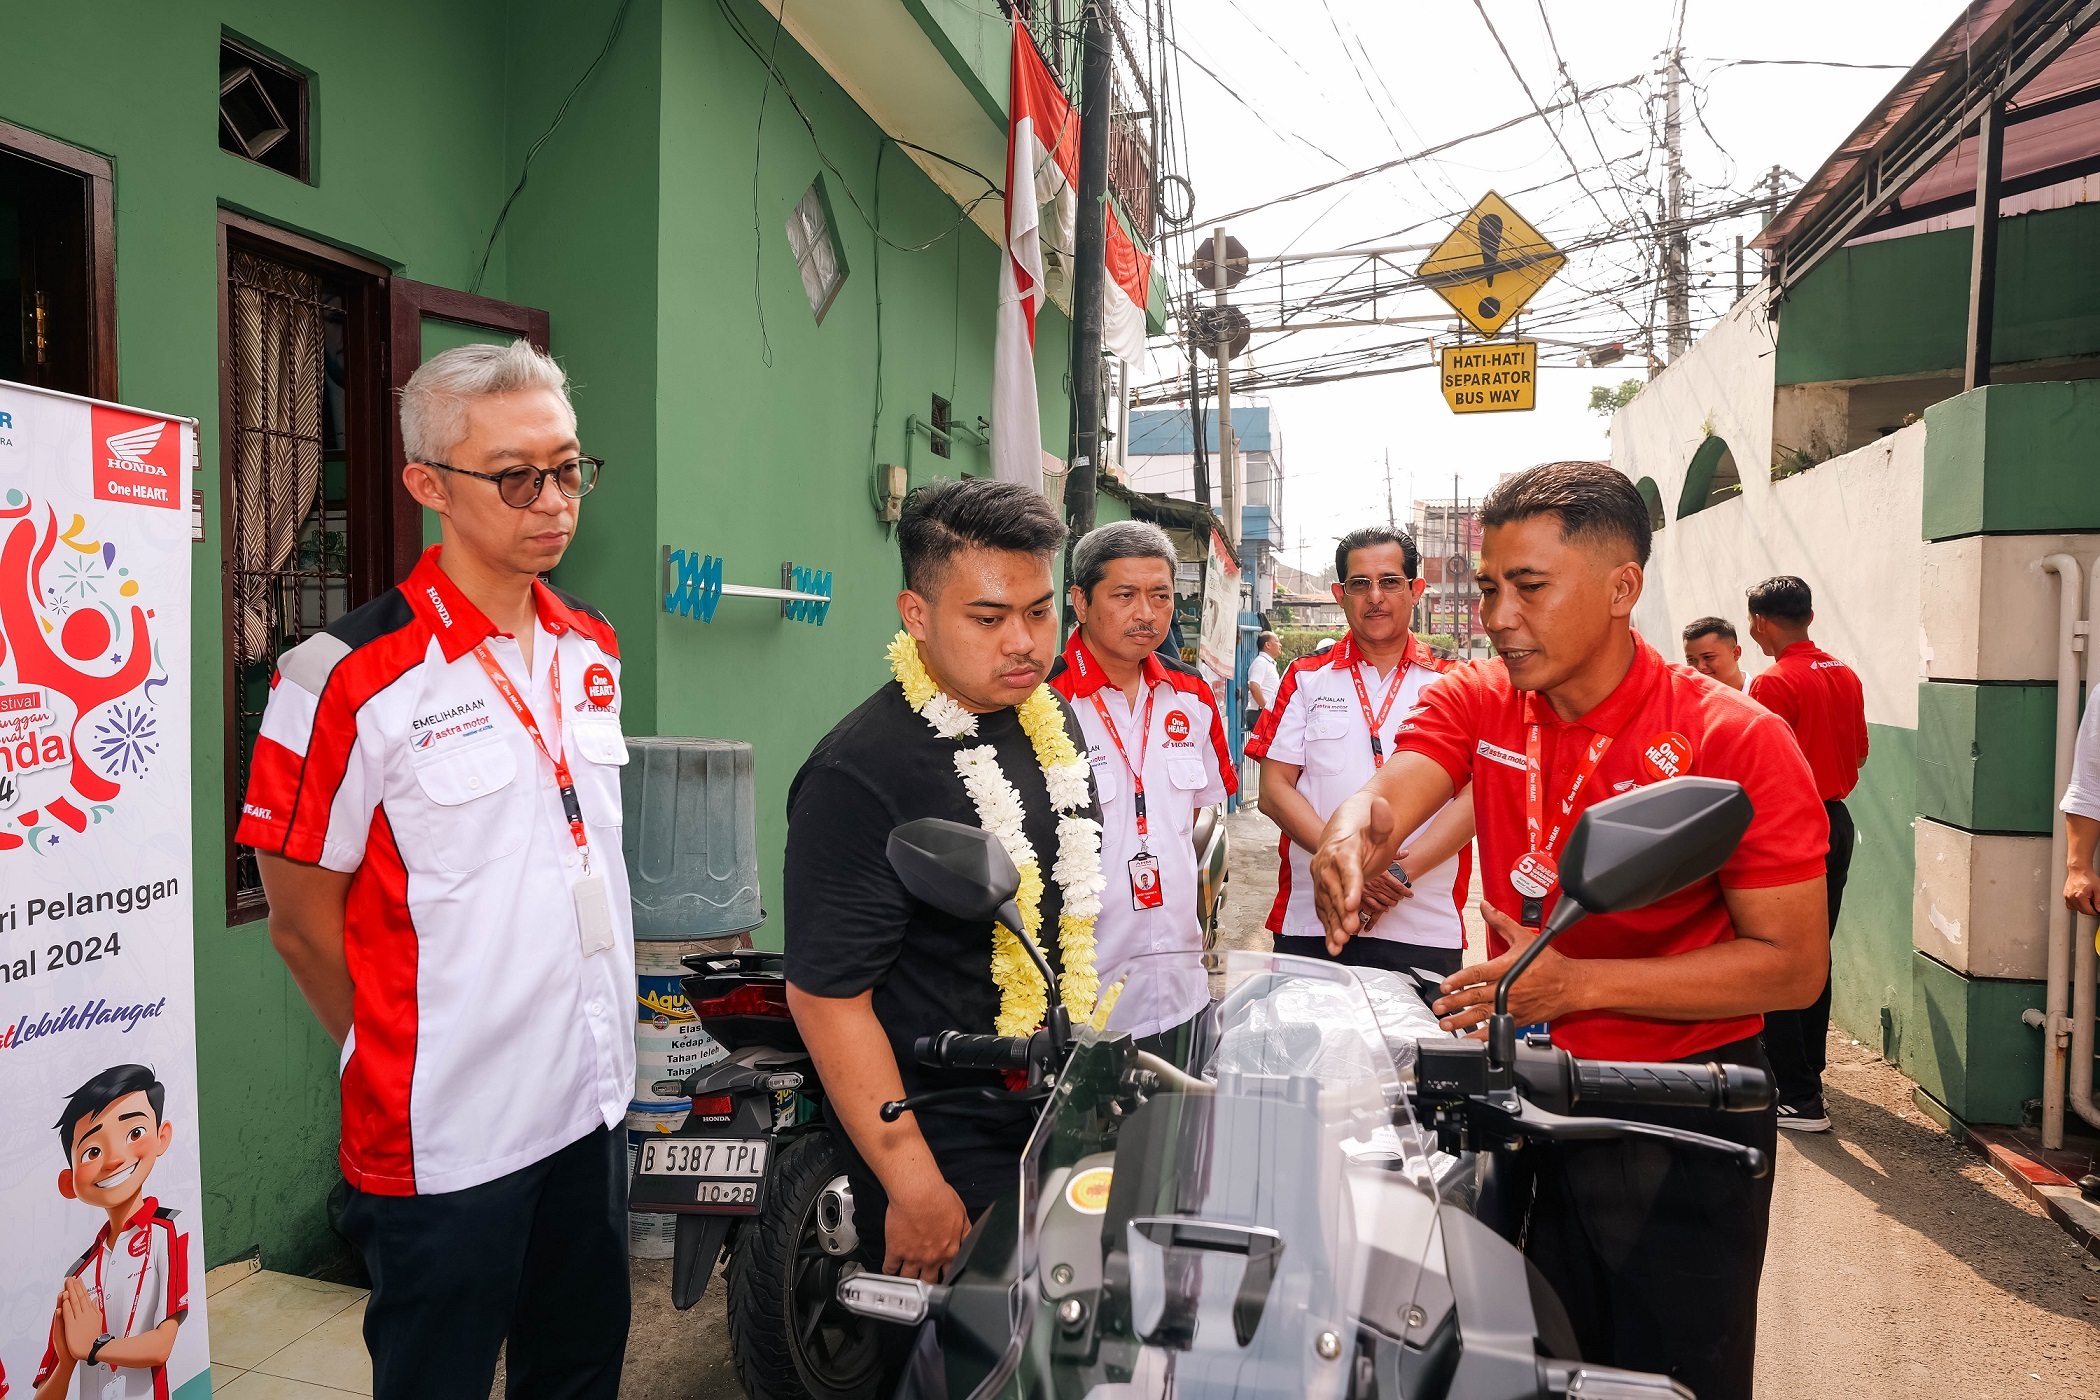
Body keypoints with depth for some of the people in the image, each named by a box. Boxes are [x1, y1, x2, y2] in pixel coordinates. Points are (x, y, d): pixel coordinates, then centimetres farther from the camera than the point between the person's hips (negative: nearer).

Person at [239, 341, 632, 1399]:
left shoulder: (593, 652, 4)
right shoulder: (351, 677, -16)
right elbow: (302, 921, -9)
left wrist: (594, 1048, 14)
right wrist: (410, 1063, 2)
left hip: (594, 1103, 6)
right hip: (445, 1139, -6)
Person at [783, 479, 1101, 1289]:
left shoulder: (1052, 717, 2)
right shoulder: (860, 774, -24)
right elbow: (826, 995, -23)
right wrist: (915, 1189, -21)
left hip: (1065, 1122, 8)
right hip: (947, 1158, -7)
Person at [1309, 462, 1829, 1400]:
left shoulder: (1734, 740, -16)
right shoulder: (1474, 703, -2)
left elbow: (1793, 966, -17)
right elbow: (1382, 799, -19)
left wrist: (1575, 983, -27)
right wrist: (1351, 839, -44)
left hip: (1680, 1121, -4)